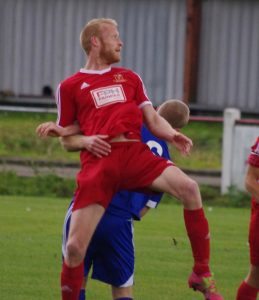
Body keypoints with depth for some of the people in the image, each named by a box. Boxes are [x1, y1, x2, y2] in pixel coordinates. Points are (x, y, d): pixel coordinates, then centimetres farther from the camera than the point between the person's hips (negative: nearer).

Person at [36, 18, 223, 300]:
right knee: (75, 247, -12)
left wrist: (172, 135, -3)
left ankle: (202, 273, -15)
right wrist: (86, 140, -2)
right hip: (98, 160, -2)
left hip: (135, 153, 2)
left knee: (188, 187, -26)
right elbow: (67, 133, 22)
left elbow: (153, 119, 17)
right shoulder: (70, 86, 15)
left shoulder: (129, 78, 24)